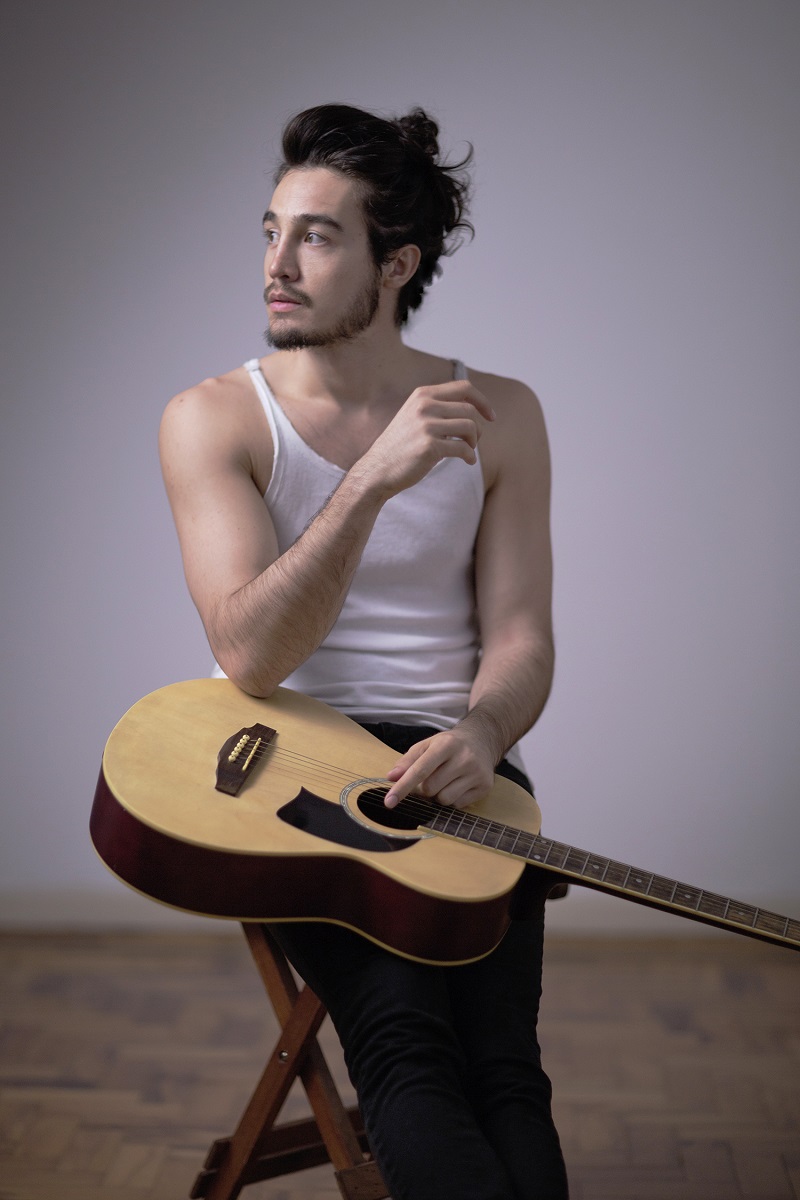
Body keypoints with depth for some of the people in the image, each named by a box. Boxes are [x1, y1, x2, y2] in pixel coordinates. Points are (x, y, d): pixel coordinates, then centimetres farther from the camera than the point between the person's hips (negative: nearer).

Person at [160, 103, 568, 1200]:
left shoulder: (498, 415, 8)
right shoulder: (214, 419, 0)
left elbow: (521, 638, 4)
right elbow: (251, 654, -13)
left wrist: (481, 733, -20)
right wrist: (375, 480, -23)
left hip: (453, 769, 2)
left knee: (501, 1063, -21)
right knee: (405, 1041, -28)